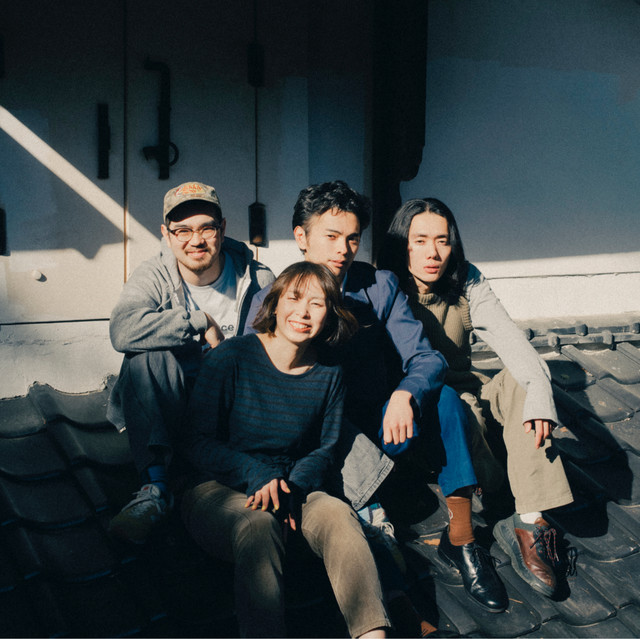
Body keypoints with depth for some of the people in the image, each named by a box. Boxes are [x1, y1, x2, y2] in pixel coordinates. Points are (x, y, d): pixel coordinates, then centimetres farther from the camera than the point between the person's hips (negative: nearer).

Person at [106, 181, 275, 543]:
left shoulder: (258, 280, -4)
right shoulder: (154, 278, -6)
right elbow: (123, 330, -27)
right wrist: (201, 322, -25)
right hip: (172, 407, 0)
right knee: (148, 355, -28)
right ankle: (156, 486, -28)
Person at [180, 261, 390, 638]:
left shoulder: (328, 376, 5)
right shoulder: (232, 358, -7)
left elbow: (325, 449, 10)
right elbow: (197, 440, -6)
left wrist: (293, 486, -13)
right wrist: (258, 476, -20)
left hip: (293, 490, 3)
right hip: (218, 491, -3)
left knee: (337, 513, -30)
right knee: (258, 525, -37)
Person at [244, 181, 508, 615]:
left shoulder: (381, 287, 0)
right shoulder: (270, 301, -5)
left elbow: (427, 358, -8)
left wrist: (406, 394, -33)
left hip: (377, 426, 2)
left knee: (443, 399, -26)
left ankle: (460, 538, -22)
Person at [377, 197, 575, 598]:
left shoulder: (468, 283, -4)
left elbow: (512, 342, -17)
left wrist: (539, 395, -35)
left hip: (464, 389, 4)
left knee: (522, 380, -24)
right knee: (458, 407, -35)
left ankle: (530, 522, -32)